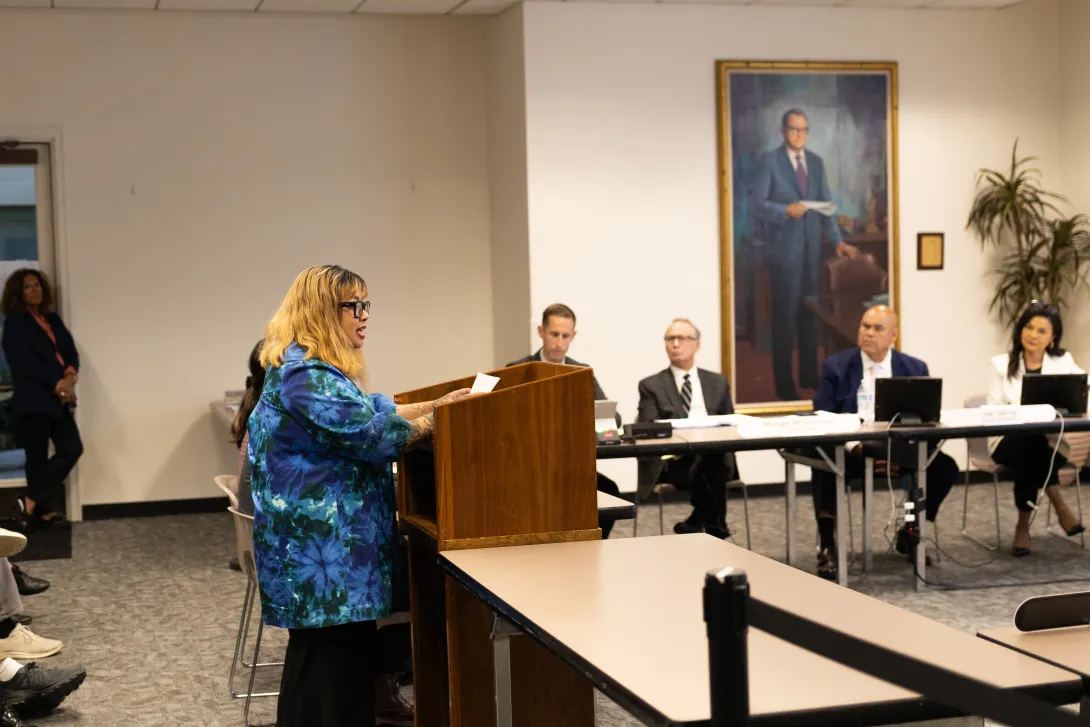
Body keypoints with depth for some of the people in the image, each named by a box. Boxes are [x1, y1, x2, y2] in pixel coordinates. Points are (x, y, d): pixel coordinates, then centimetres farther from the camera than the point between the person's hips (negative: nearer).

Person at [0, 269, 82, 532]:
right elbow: (25, 361, -14)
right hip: (33, 399, -7)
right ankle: (42, 511, 7)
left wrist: (70, 376, -11)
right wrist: (57, 384, -18)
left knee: (72, 449, -1)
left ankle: (32, 503, 8)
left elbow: (70, 351, 9)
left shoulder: (53, 319, 16)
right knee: (38, 457, -3)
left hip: (58, 397, 7)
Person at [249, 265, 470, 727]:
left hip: (330, 543, 11)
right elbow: (372, 432, -19)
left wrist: (436, 405, 14)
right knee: (332, 660, -6)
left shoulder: (314, 368, 17)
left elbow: (370, 412, 23)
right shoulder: (305, 376, -18)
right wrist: (438, 421, -4)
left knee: (345, 657, 15)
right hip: (323, 549, -11)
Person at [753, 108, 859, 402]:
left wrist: (837, 240, 1)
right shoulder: (769, 161, -3)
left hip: (812, 246, 5)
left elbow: (826, 204, 10)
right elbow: (758, 204, -9)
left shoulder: (816, 162, 12)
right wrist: (786, 210, -24)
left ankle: (809, 374, 21)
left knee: (811, 311, 10)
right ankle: (784, 382, 7)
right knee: (785, 314, -1)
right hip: (784, 247, -5)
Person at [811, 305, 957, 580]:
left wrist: (903, 451, -18)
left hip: (899, 449, 3)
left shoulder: (915, 369, 4)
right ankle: (827, 546, -18)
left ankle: (910, 532, 3)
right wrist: (856, 448, -23)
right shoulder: (835, 366, -2)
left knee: (945, 466, -20)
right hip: (849, 449, -2)